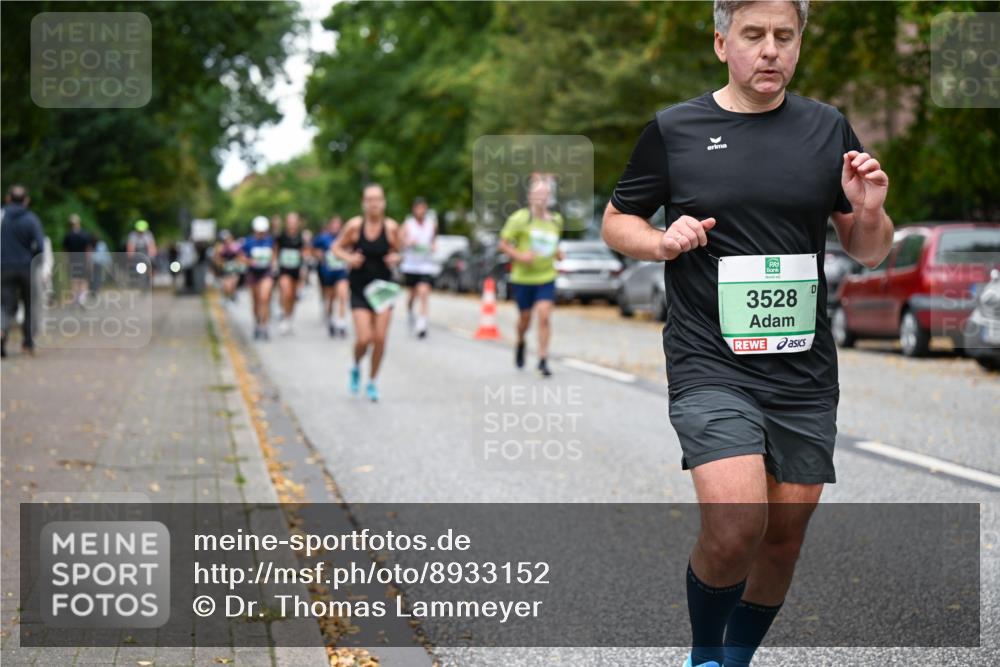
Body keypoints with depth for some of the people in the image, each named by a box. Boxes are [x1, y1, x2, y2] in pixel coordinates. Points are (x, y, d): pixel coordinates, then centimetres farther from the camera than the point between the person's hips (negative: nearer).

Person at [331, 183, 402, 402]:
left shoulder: (391, 227, -6)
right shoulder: (355, 225, -10)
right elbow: (337, 247, 2)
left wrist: (395, 258, -13)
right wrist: (349, 258, -17)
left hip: (383, 287, 1)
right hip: (359, 288, -1)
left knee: (380, 338, -3)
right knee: (364, 339, -11)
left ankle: (372, 382, 18)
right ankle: (356, 367, 23)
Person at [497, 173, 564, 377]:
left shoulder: (556, 220, 6)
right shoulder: (519, 219, -9)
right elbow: (502, 244, -5)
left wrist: (557, 252, 5)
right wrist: (519, 255, -20)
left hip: (546, 278, 2)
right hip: (523, 278, -2)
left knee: (544, 316, -12)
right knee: (525, 318, 10)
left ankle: (543, 360, -7)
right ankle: (520, 343, 43)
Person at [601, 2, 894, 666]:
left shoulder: (827, 127, 8)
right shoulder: (674, 129, 1)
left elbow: (869, 251, 13)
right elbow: (617, 220, 11)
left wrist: (869, 212, -9)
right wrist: (662, 242, -10)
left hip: (804, 369, 4)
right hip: (711, 365, -3)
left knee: (784, 537, 9)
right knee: (735, 526, -19)